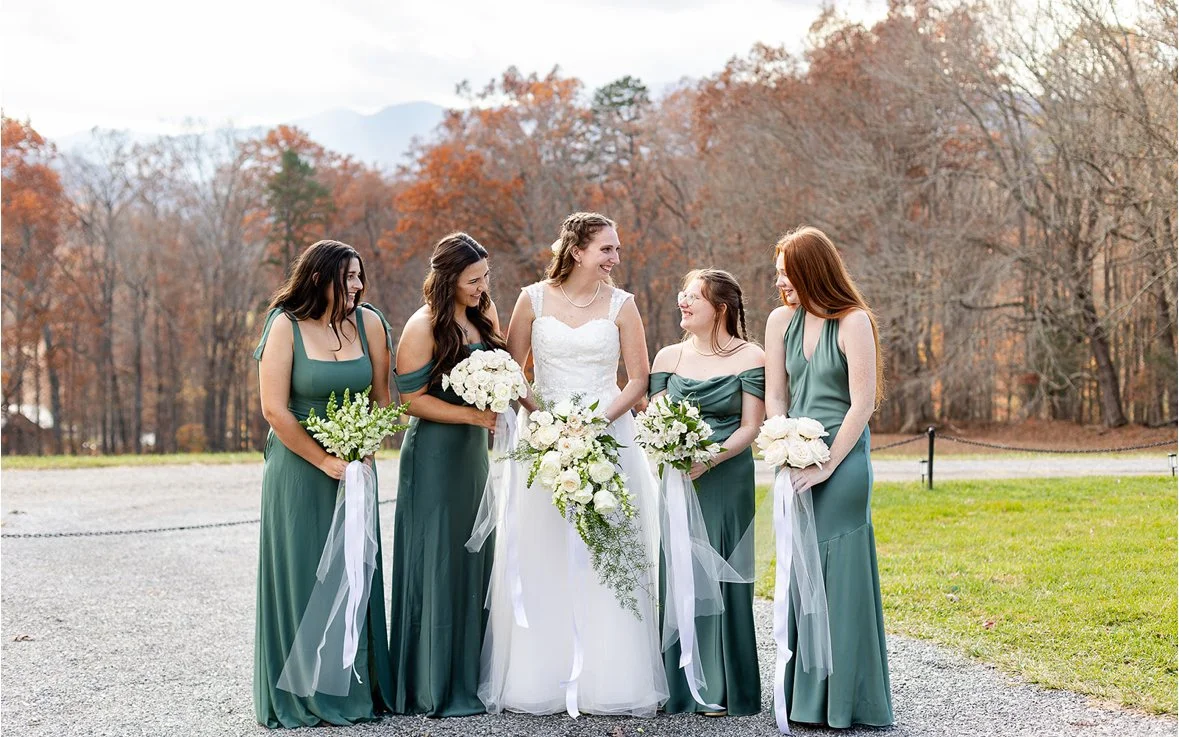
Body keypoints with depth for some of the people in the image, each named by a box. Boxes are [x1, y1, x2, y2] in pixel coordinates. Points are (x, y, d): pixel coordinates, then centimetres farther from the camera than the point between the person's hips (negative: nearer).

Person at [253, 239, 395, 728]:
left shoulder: (369, 323, 0)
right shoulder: (285, 326, -10)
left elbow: (381, 397, 5)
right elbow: (274, 409, -12)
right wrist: (325, 461, -11)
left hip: (356, 465, 3)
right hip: (300, 467, -3)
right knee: (302, 578, 3)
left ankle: (360, 689, 19)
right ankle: (303, 696, 13)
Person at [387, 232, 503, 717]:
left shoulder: (484, 315, 8)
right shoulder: (423, 327, -13)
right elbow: (412, 399, -13)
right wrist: (474, 415, -18)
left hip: (474, 451, 7)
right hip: (434, 454, -7)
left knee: (473, 562, 9)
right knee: (437, 564, -2)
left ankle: (467, 679, 18)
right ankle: (433, 688, 7)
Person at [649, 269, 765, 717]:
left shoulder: (748, 358, -1)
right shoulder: (668, 357, 11)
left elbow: (750, 426, -6)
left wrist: (711, 458, -19)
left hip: (726, 480, -3)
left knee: (719, 574, -2)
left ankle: (721, 690, 8)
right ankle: (677, 685, 12)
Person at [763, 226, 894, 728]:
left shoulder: (854, 322, -8)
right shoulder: (781, 321, 8)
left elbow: (863, 404, -11)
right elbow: (775, 398, 10)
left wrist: (826, 466, -13)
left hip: (842, 462, -6)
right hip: (796, 462, 6)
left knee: (840, 574, -4)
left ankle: (845, 700, 6)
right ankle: (804, 695, 17)